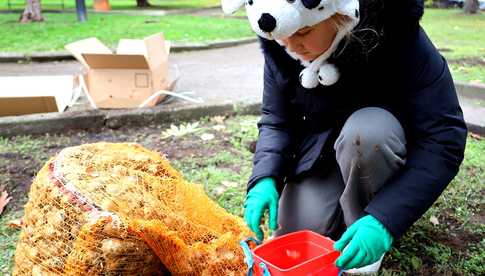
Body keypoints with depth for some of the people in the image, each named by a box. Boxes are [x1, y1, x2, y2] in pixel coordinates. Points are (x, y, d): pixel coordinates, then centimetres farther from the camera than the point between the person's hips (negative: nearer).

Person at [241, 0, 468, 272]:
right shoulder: (279, 47, -16)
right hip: (319, 149, 3)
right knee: (294, 229, -13)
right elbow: (276, 120, -8)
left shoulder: (397, 31, -28)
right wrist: (265, 178, -27)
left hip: (384, 142, -2)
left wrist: (384, 218, -37)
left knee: (365, 131, -36)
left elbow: (445, 137, -28)